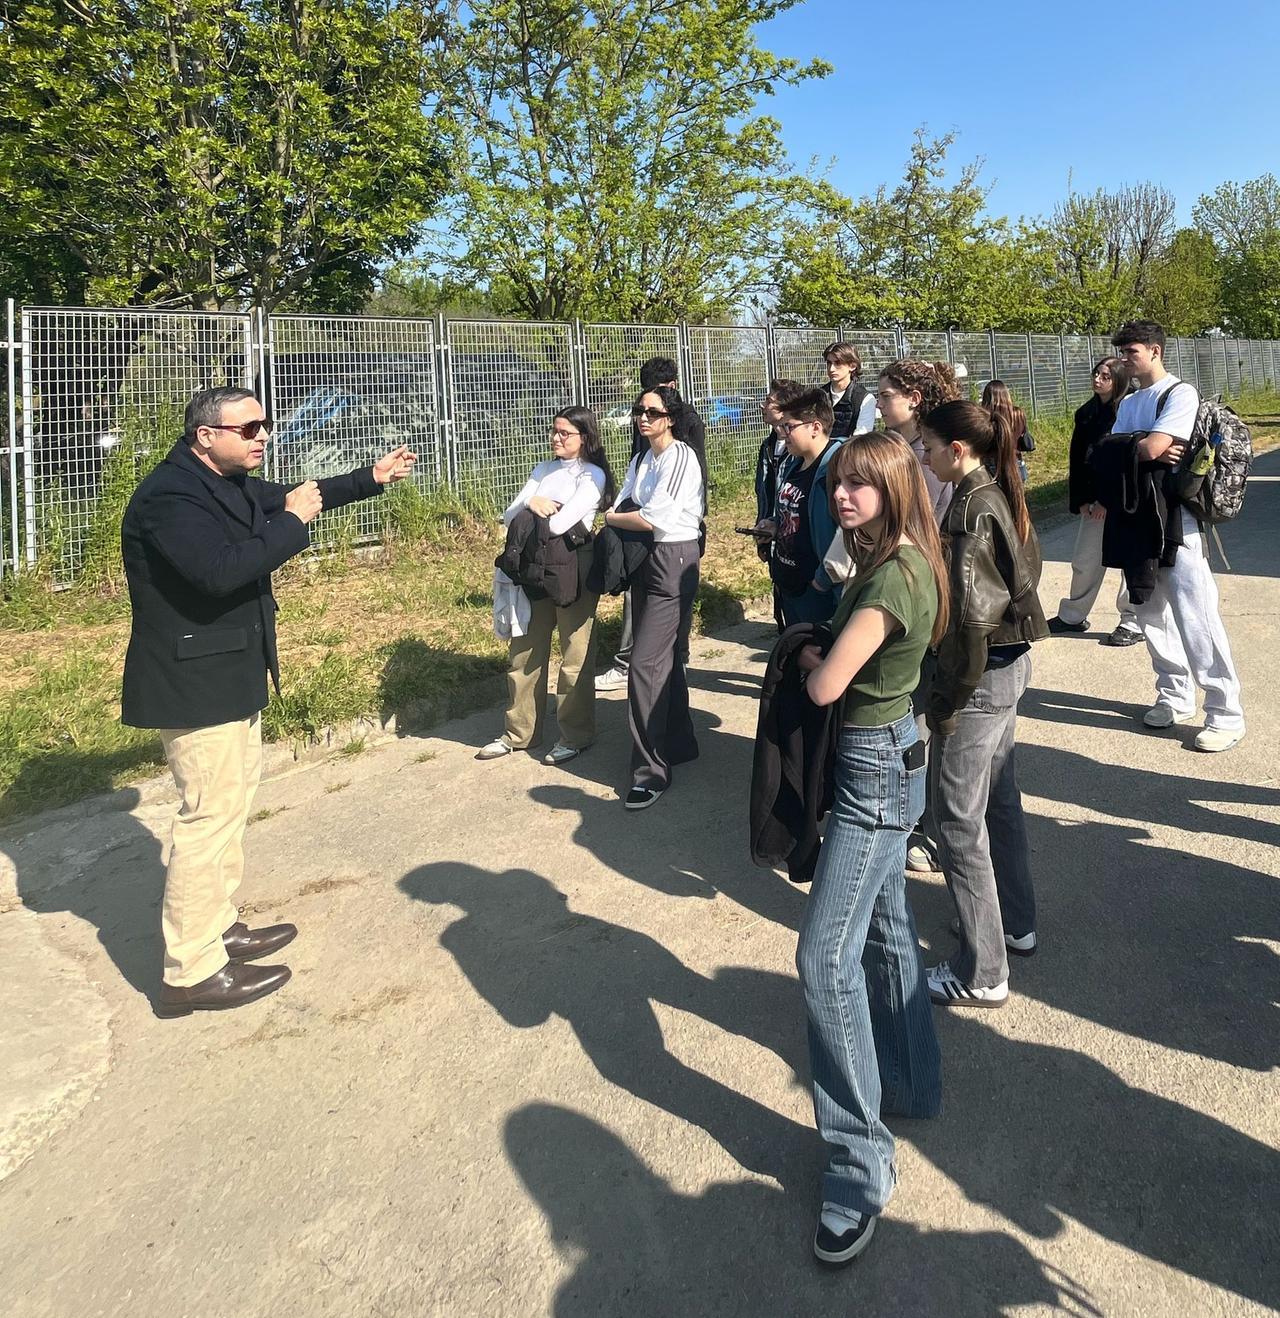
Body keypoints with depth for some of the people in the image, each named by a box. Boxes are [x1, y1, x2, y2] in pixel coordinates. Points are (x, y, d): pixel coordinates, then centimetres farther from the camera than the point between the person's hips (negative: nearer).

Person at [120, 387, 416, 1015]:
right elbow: (220, 570, -35)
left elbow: (290, 496, 25)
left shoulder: (227, 484, 9)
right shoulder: (168, 496, -22)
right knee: (211, 815, -7)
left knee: (230, 800, 19)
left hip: (231, 675, 11)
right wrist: (291, 523, -24)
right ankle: (191, 973, 3)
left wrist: (370, 478, 19)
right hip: (195, 683, -11)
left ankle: (219, 927, 33)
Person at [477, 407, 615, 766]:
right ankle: (519, 732, 22)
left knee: (574, 655, 2)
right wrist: (530, 503, -13)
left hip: (574, 569, -6)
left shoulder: (592, 475, -5)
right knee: (524, 651, 10)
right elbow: (508, 517, 7)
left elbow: (560, 523, -18)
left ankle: (575, 736, 15)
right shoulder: (542, 471, 15)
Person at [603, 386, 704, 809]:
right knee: (665, 657, 15)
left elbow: (654, 519, -19)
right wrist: (620, 517, -14)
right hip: (644, 558, 9)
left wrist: (613, 519, -6)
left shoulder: (682, 457, -11)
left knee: (646, 663, -13)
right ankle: (679, 743, 29)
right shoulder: (640, 461, 15)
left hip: (673, 560, -9)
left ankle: (650, 770, -7)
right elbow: (620, 507, 8)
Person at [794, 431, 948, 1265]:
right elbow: (839, 647, 13)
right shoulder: (899, 562, 8)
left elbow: (825, 686, -27)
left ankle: (861, 1159, 1)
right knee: (886, 931, 21)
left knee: (828, 956, -10)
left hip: (875, 770, -10)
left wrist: (813, 657, -7)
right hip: (889, 758, 10)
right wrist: (824, 650, -7)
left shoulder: (893, 576, -23)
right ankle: (910, 1085, 39)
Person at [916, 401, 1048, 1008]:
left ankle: (982, 975, 9)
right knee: (1000, 797, 23)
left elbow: (968, 615, -24)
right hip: (1012, 662, 10)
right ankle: (1016, 923, 40)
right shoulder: (1002, 497, 7)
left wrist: (946, 701, -17)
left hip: (979, 675, -10)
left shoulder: (970, 510, -21)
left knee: (958, 819, -1)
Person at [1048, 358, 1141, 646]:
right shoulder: (1085, 414, 9)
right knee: (1084, 560, 12)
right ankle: (1073, 616, 25)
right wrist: (1082, 501, 3)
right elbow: (1077, 460, 10)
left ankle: (1133, 623, 12)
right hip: (1094, 502, 6)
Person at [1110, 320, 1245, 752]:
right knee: (1151, 612, 13)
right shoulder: (1128, 403, 15)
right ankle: (1176, 696, 27)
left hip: (1177, 518, -8)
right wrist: (1150, 451, -14)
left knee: (1195, 615, -9)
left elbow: (1150, 448, -22)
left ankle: (1226, 713, -2)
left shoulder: (1180, 394, -10)